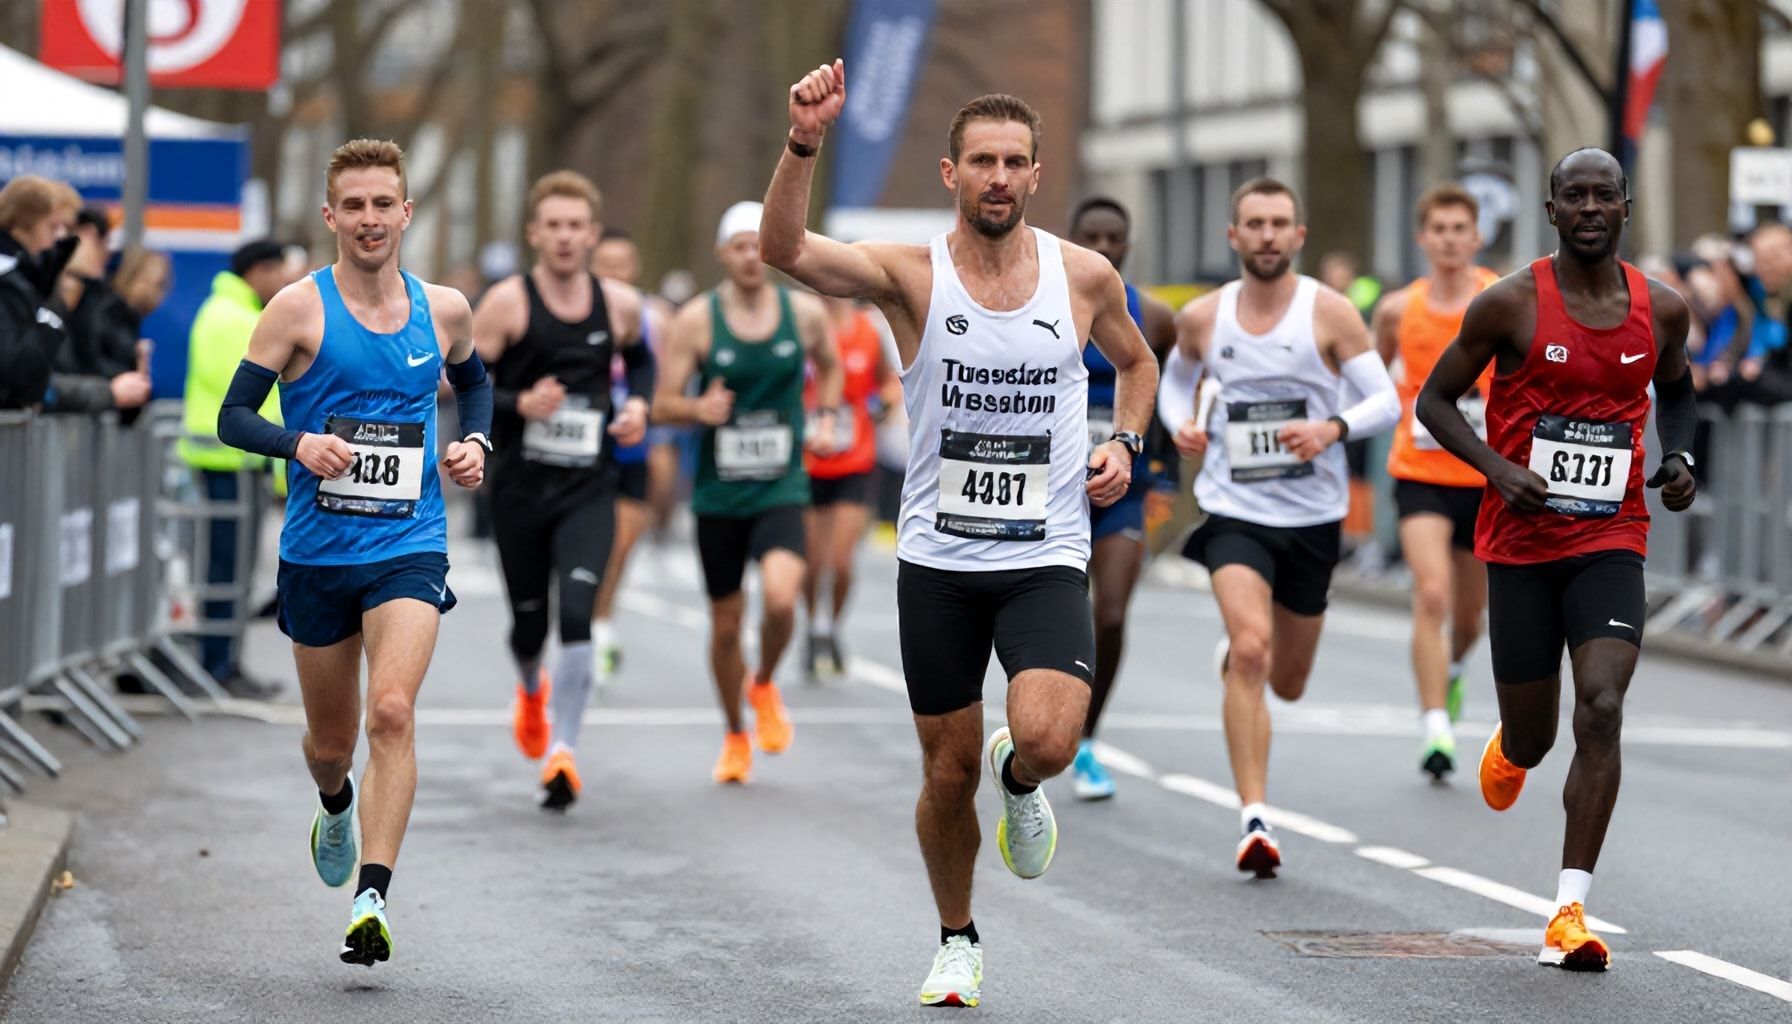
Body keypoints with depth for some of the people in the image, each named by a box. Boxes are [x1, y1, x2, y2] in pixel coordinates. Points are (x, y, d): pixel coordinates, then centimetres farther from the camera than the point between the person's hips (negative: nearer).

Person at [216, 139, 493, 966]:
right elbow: (233, 415, -4)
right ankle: (336, 805, 50)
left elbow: (473, 382, 26)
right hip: (317, 551, 0)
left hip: (408, 548, 0)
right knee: (330, 741, 13)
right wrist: (299, 444, -23)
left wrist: (476, 442, 6)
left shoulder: (443, 309, 4)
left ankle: (371, 902, -23)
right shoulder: (300, 308, -4)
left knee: (392, 712, -21)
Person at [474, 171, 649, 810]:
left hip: (589, 491, 1)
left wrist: (638, 405, 4)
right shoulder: (507, 303, -7)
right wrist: (519, 405, -22)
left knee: (576, 616, -18)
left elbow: (641, 360, 24)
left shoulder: (620, 304, 3)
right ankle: (531, 690, 47)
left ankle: (564, 751, -14)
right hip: (520, 488, 0)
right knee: (529, 623, 12)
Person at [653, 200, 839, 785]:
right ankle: (735, 736, 30)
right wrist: (701, 409, -23)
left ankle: (765, 687, 7)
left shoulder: (805, 313, 0)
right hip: (717, 494, 0)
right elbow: (663, 406, -3)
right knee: (725, 623, 8)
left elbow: (829, 366, 21)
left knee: (781, 597, -24)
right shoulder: (696, 320, -5)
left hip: (782, 490, 0)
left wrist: (826, 418, 5)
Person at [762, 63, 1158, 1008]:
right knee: (948, 771, 9)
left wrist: (1125, 443, 2)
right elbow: (784, 249, -24)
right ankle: (957, 942, 33)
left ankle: (1019, 784, 16)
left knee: (1047, 739, -22)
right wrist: (804, 143, -39)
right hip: (938, 563, 0)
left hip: (1046, 559, 0)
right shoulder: (911, 274, -7)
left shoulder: (1084, 276, -1)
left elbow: (1134, 360, 21)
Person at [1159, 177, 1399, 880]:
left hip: (1312, 516, 1)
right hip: (1234, 511, -1)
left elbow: (1387, 402, -7)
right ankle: (1254, 819, -21)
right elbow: (1176, 378, 21)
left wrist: (1332, 428, -27)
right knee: (1251, 649, -23)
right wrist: (1180, 424, -1)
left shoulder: (1330, 313, -6)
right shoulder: (1202, 318, 1)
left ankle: (1234, 652, 52)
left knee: (1288, 682, 14)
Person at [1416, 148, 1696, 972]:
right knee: (1532, 738, 7)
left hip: (1612, 542, 1)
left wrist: (1679, 457, 4)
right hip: (1521, 542, -1)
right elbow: (1435, 398, 0)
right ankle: (1508, 749, 49)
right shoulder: (1511, 304, -8)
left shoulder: (1661, 310, 2)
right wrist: (1496, 468, -15)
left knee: (1601, 709, -18)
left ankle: (1570, 916, -16)